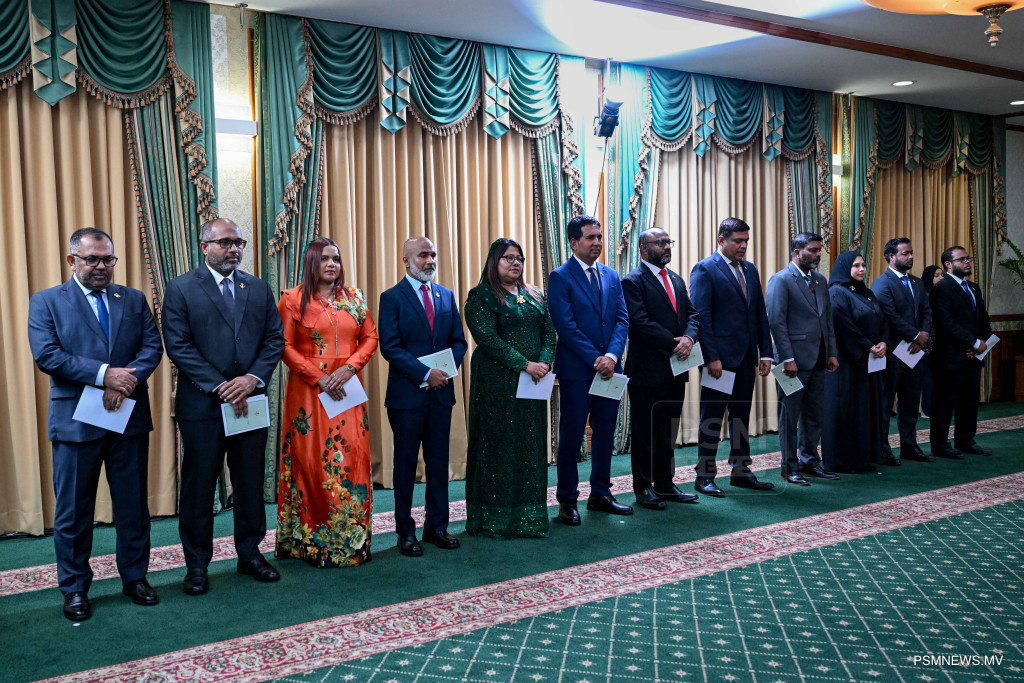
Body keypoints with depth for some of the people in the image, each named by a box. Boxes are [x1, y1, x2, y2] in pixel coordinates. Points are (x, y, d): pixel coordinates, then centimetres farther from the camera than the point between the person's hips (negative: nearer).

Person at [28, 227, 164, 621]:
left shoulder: (134, 300, 10)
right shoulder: (46, 302, 1)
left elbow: (152, 346, 0)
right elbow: (46, 355, -11)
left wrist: (127, 381, -17)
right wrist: (104, 374, -20)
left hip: (130, 416, 3)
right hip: (75, 421, -2)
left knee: (134, 504, 10)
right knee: (73, 510, 7)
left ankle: (135, 578, 25)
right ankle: (74, 589, 22)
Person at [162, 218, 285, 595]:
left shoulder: (259, 288, 10)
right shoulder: (181, 289, -2)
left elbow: (275, 338, 5)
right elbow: (178, 346, -9)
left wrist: (253, 379, -10)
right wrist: (220, 387, -15)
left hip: (250, 400, 4)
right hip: (201, 404, -3)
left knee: (251, 482, 11)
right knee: (198, 486, 5)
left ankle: (250, 554, 26)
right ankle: (197, 565, 18)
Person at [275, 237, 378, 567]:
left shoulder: (354, 298, 11)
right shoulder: (293, 299, 2)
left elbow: (370, 338, 8)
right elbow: (285, 345, -4)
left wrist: (349, 367, -8)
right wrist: (318, 377, -12)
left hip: (347, 389, 3)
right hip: (308, 390, -3)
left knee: (350, 456, 2)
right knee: (311, 458, -1)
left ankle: (351, 539, 13)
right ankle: (312, 540, 9)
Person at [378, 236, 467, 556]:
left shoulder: (446, 295, 11)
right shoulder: (392, 298, -4)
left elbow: (458, 341, 10)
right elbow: (390, 347, -12)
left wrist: (447, 370, -7)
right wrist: (426, 373, -18)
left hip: (441, 391, 4)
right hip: (407, 394, -4)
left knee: (439, 461, 10)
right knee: (406, 463, 5)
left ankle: (437, 526, 22)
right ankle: (406, 532, 16)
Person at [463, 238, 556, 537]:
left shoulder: (533, 296, 15)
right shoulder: (481, 297, -5)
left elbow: (548, 331, 9)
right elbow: (488, 338, -15)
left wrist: (545, 362, -10)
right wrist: (526, 365, -19)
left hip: (532, 383, 6)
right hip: (497, 383, -6)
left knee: (531, 445, 8)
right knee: (499, 444, 0)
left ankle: (528, 515, 18)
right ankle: (496, 518, 10)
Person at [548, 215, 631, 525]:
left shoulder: (611, 276, 12)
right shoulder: (560, 277, -5)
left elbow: (622, 320, 6)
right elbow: (565, 325, -13)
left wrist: (612, 356, -10)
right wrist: (595, 359, -15)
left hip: (609, 368, 6)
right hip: (576, 370, -5)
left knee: (605, 433, 12)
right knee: (571, 437, 2)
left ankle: (600, 494, 25)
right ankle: (567, 500, 13)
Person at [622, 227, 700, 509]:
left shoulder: (676, 280, 17)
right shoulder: (634, 281, -8)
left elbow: (692, 314, 11)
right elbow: (640, 322, -18)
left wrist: (688, 338, -10)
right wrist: (673, 345, -18)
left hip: (675, 369, 8)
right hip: (647, 370, -7)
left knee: (668, 430, 14)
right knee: (645, 432, 2)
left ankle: (665, 484, 24)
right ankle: (643, 488, 12)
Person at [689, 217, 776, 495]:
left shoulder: (750, 270, 14)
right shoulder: (705, 269, -8)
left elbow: (760, 313, 14)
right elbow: (701, 316, -14)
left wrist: (766, 352, 7)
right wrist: (711, 357, -19)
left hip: (746, 357, 7)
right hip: (720, 358, -7)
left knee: (741, 416, 13)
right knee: (712, 418, 2)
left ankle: (741, 471, 23)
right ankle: (705, 475, 10)